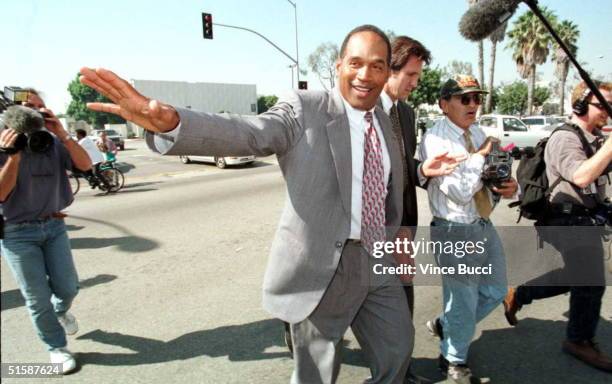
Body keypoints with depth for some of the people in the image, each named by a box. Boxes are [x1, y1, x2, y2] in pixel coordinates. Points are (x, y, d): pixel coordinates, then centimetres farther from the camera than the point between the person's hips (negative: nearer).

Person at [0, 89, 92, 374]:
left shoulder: (53, 143, -4)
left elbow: (85, 165, -16)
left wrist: (62, 134, -25)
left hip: (54, 225, 2)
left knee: (67, 287, 8)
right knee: (37, 298, 5)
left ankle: (60, 312, 45)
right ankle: (57, 347, 24)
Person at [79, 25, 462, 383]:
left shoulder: (384, 119, 8)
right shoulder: (304, 109, -13)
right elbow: (247, 133, -31)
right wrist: (168, 122, -46)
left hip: (377, 260, 6)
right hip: (322, 267, -6)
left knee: (397, 349, 23)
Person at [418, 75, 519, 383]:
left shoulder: (478, 133, 7)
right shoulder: (435, 139, -17)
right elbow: (460, 192, -25)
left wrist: (510, 186, -5)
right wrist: (479, 156, -15)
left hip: (484, 226, 8)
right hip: (455, 232, -8)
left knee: (495, 292, 21)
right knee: (464, 301, 8)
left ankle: (444, 325, 43)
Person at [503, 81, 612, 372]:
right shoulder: (565, 138, -17)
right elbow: (581, 176, -30)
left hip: (585, 220, 9)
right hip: (567, 222, -9)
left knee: (571, 278, 19)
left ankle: (517, 295, 33)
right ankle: (581, 341, 23)